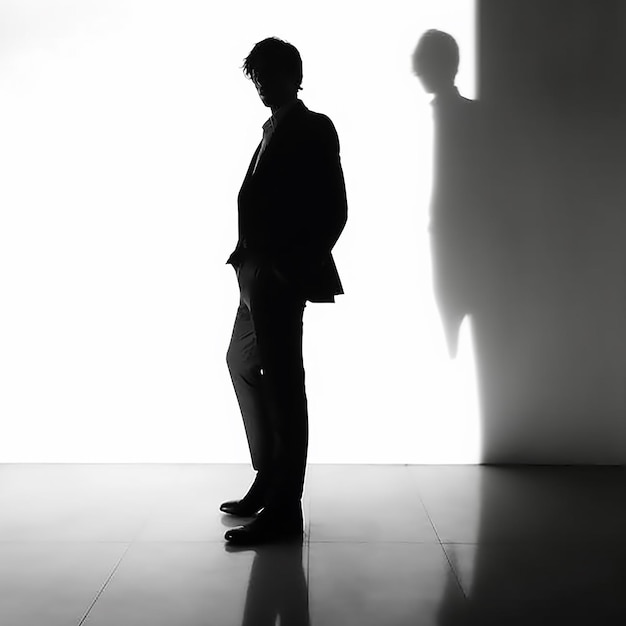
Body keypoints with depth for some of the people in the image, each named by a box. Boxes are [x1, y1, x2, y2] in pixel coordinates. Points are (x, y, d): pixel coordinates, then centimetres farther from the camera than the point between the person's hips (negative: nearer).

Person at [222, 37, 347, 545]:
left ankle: (284, 512, 3)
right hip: (258, 274, 10)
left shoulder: (313, 128, -6)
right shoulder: (274, 129, 19)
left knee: (282, 385, -6)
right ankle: (269, 484, 30)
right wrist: (250, 259, 8)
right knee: (243, 362, 18)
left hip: (282, 276, -10)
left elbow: (334, 210, -12)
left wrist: (296, 268, -15)